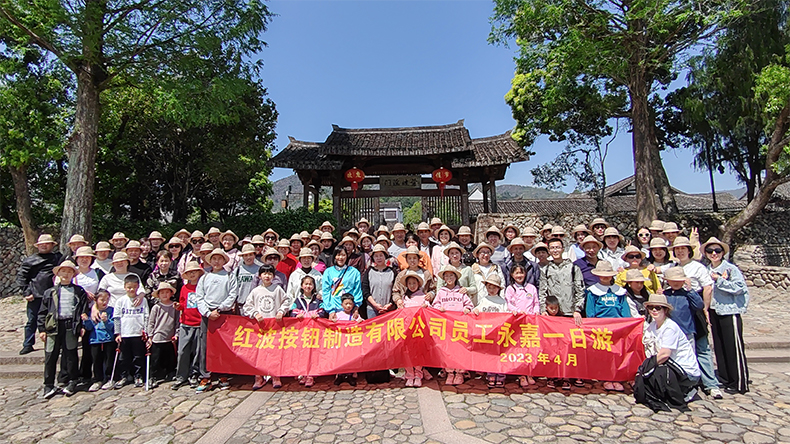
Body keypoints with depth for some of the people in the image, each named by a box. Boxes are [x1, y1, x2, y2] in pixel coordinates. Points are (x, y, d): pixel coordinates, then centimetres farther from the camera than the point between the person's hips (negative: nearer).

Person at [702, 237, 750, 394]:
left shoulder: (731, 269, -8)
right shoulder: (706, 270, 9)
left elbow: (739, 287, -16)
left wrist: (719, 280, -17)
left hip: (730, 312, -6)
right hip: (714, 312, 6)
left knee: (734, 348, -1)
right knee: (719, 347, 12)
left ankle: (739, 383, 8)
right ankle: (724, 380, 22)